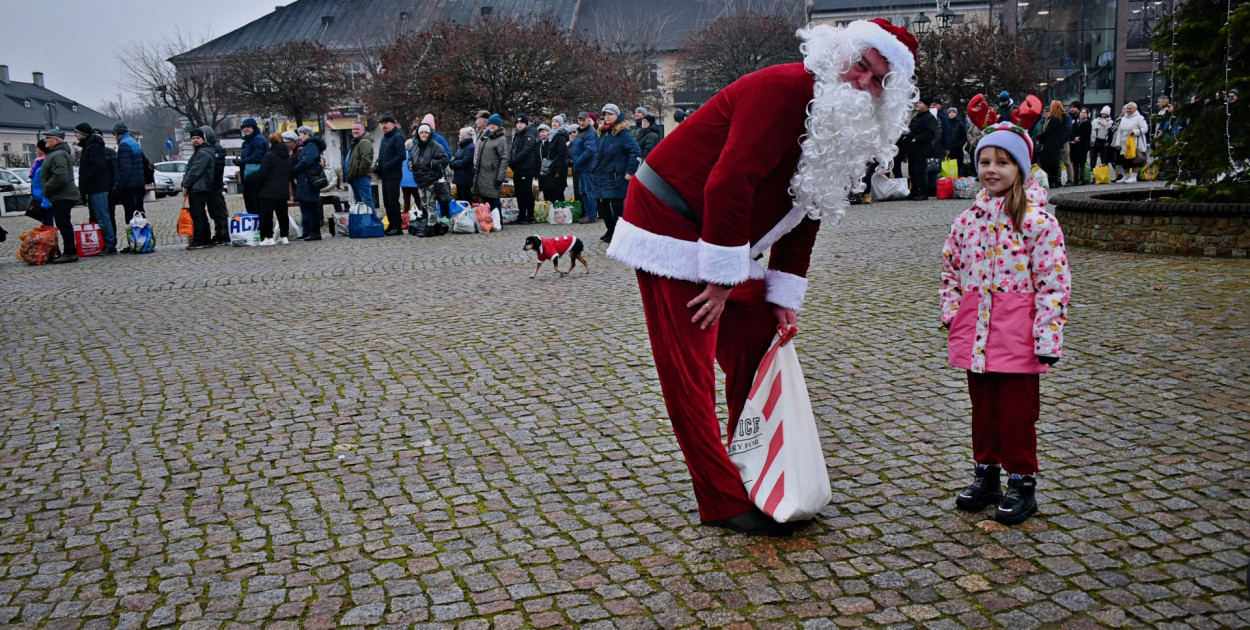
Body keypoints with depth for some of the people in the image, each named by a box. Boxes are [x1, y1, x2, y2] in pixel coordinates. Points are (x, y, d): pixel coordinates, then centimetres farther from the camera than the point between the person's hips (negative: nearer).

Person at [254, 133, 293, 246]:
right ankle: (284, 236, 13)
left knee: (266, 214, -2)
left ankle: (268, 237, -4)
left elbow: (262, 174, -10)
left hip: (269, 191, -7)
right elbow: (290, 175, 18)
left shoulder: (269, 156, -11)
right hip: (283, 191, 7)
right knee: (283, 214, 11)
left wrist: (258, 190, -3)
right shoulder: (288, 157, 12)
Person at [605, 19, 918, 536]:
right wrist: (720, 279, -24)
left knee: (756, 345, 12)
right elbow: (729, 183, -29)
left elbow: (805, 214, 12)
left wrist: (784, 295, 6)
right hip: (670, 227, -10)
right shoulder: (785, 90, -23)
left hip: (725, 235, 10)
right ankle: (724, 502, 0)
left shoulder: (848, 134, 8)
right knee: (689, 368, -6)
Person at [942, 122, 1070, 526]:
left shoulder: (1037, 220, -10)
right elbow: (951, 271, 15)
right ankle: (985, 474, 30)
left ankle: (1022, 482, 18)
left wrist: (1047, 336, -16)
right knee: (982, 409, 16)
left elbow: (1054, 281, -12)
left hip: (1017, 339, -5)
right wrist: (951, 314, 5)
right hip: (975, 336, 5)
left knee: (1017, 413, 4)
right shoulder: (968, 220, 7)